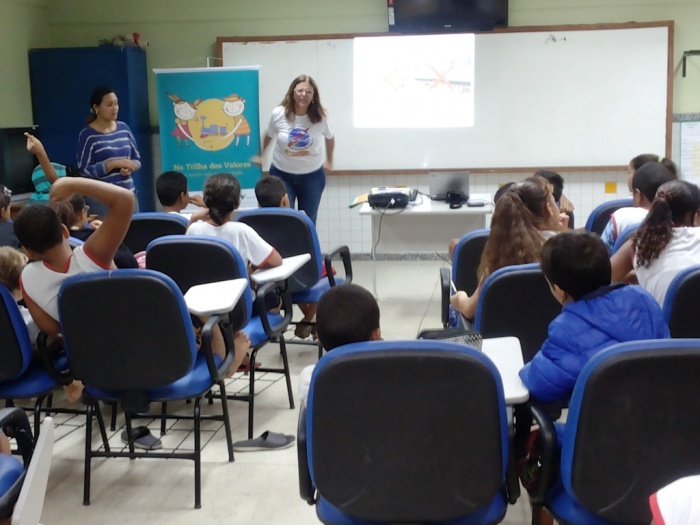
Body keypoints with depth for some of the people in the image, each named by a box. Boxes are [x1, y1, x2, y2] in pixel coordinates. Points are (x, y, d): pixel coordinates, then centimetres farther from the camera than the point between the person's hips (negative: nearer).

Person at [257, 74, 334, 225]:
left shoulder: (320, 117, -12)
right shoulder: (278, 114, -13)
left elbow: (330, 138, 9)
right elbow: (268, 136, 7)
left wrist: (329, 160, 21)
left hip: (312, 176, 1)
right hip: (282, 174, -1)